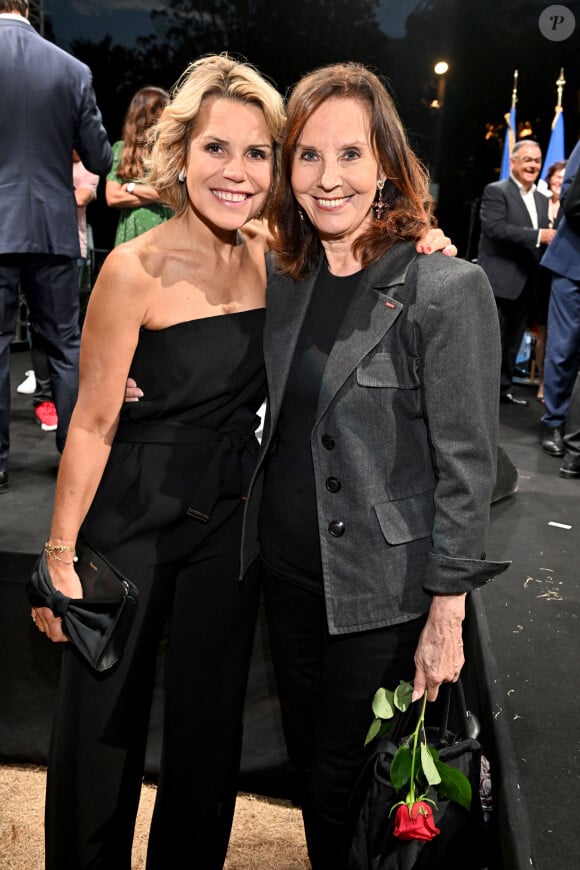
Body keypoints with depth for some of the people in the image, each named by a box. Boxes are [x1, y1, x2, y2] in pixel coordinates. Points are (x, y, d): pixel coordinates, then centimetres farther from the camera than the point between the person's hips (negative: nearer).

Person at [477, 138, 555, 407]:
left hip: (526, 284, 7)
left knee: (512, 343, 13)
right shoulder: (496, 191, -6)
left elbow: (543, 239, 19)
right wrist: (538, 236, -23)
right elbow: (496, 228, -20)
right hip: (499, 281, -7)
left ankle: (503, 388, 23)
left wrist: (552, 239, -4)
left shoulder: (541, 200, 17)